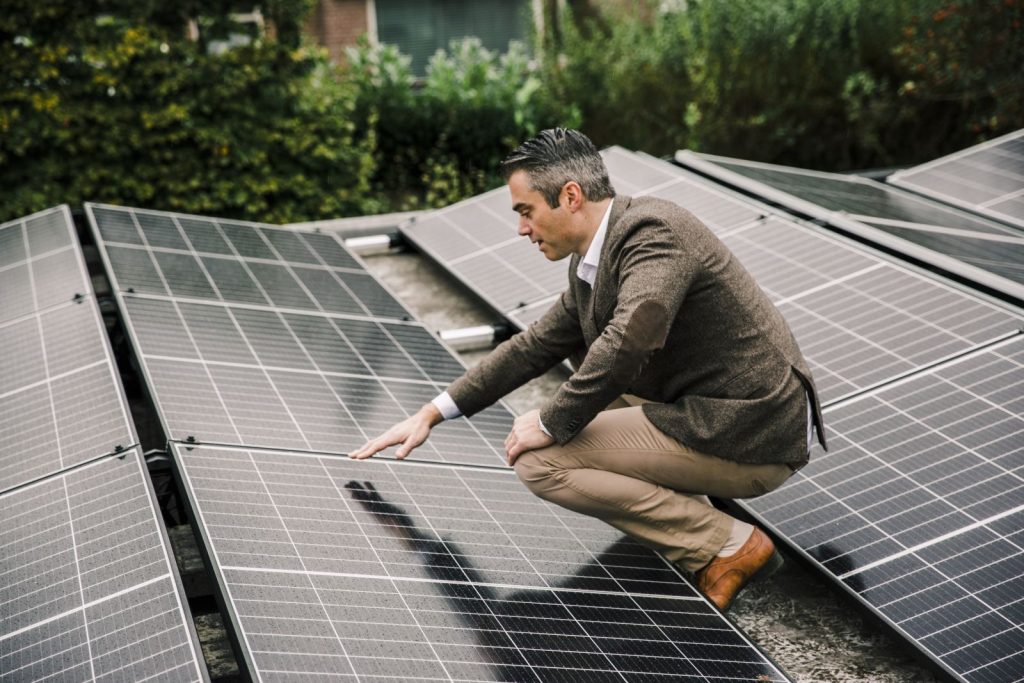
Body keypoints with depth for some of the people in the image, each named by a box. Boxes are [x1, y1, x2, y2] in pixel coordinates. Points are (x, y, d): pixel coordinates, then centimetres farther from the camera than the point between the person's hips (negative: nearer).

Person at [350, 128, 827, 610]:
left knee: (539, 460, -11)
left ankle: (726, 546, -7)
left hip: (747, 439, -9)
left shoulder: (654, 232, -17)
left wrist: (551, 424, -18)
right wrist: (432, 414, 16)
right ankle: (680, 504, 16)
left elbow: (629, 339, -32)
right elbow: (535, 346, 19)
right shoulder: (591, 264, 11)